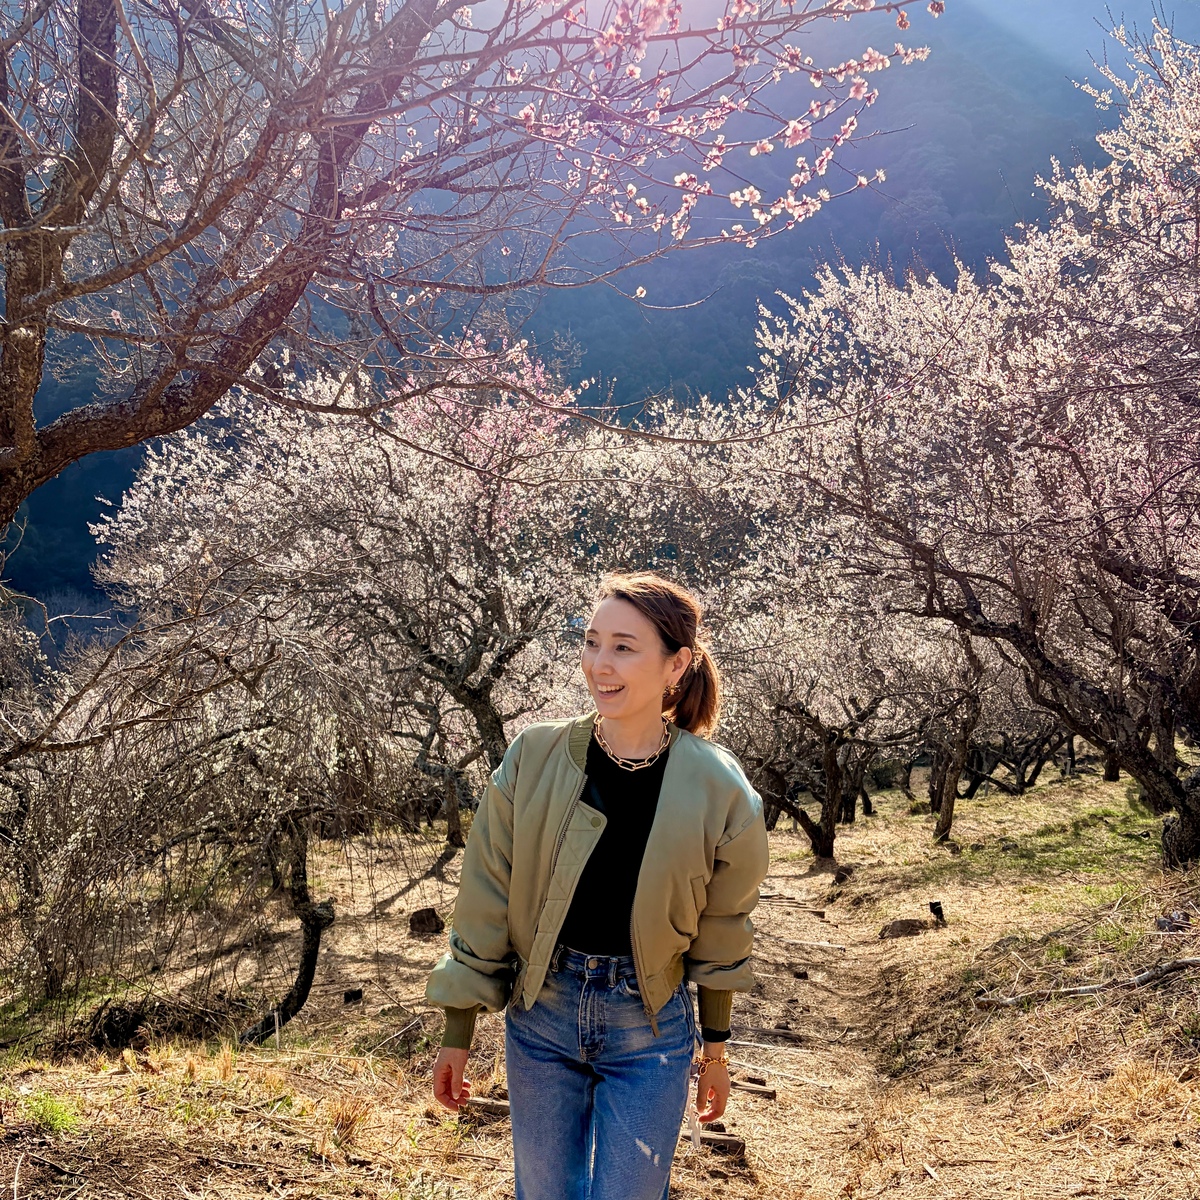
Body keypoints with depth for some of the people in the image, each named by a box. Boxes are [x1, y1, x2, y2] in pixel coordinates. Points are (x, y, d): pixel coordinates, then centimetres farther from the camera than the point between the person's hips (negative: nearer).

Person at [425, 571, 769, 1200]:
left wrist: (715, 1048, 11)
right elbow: (484, 901, -3)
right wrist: (457, 1034, 0)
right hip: (541, 1014, 1)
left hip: (650, 1032, -1)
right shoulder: (534, 758, -10)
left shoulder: (717, 790, -11)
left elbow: (718, 933, 3)